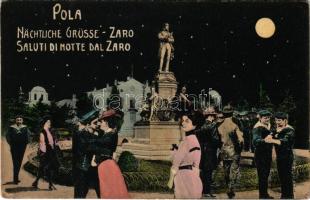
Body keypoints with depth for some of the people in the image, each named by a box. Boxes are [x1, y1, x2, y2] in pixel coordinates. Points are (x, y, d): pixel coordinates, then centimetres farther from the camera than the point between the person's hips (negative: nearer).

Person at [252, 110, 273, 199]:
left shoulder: (268, 125, 9)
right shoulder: (258, 127, -18)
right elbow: (255, 140, -34)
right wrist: (264, 140, -51)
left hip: (267, 154, 9)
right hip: (260, 155, -9)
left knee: (266, 175, 17)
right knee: (262, 176, -7)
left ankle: (265, 194, 28)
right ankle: (262, 196, 0)